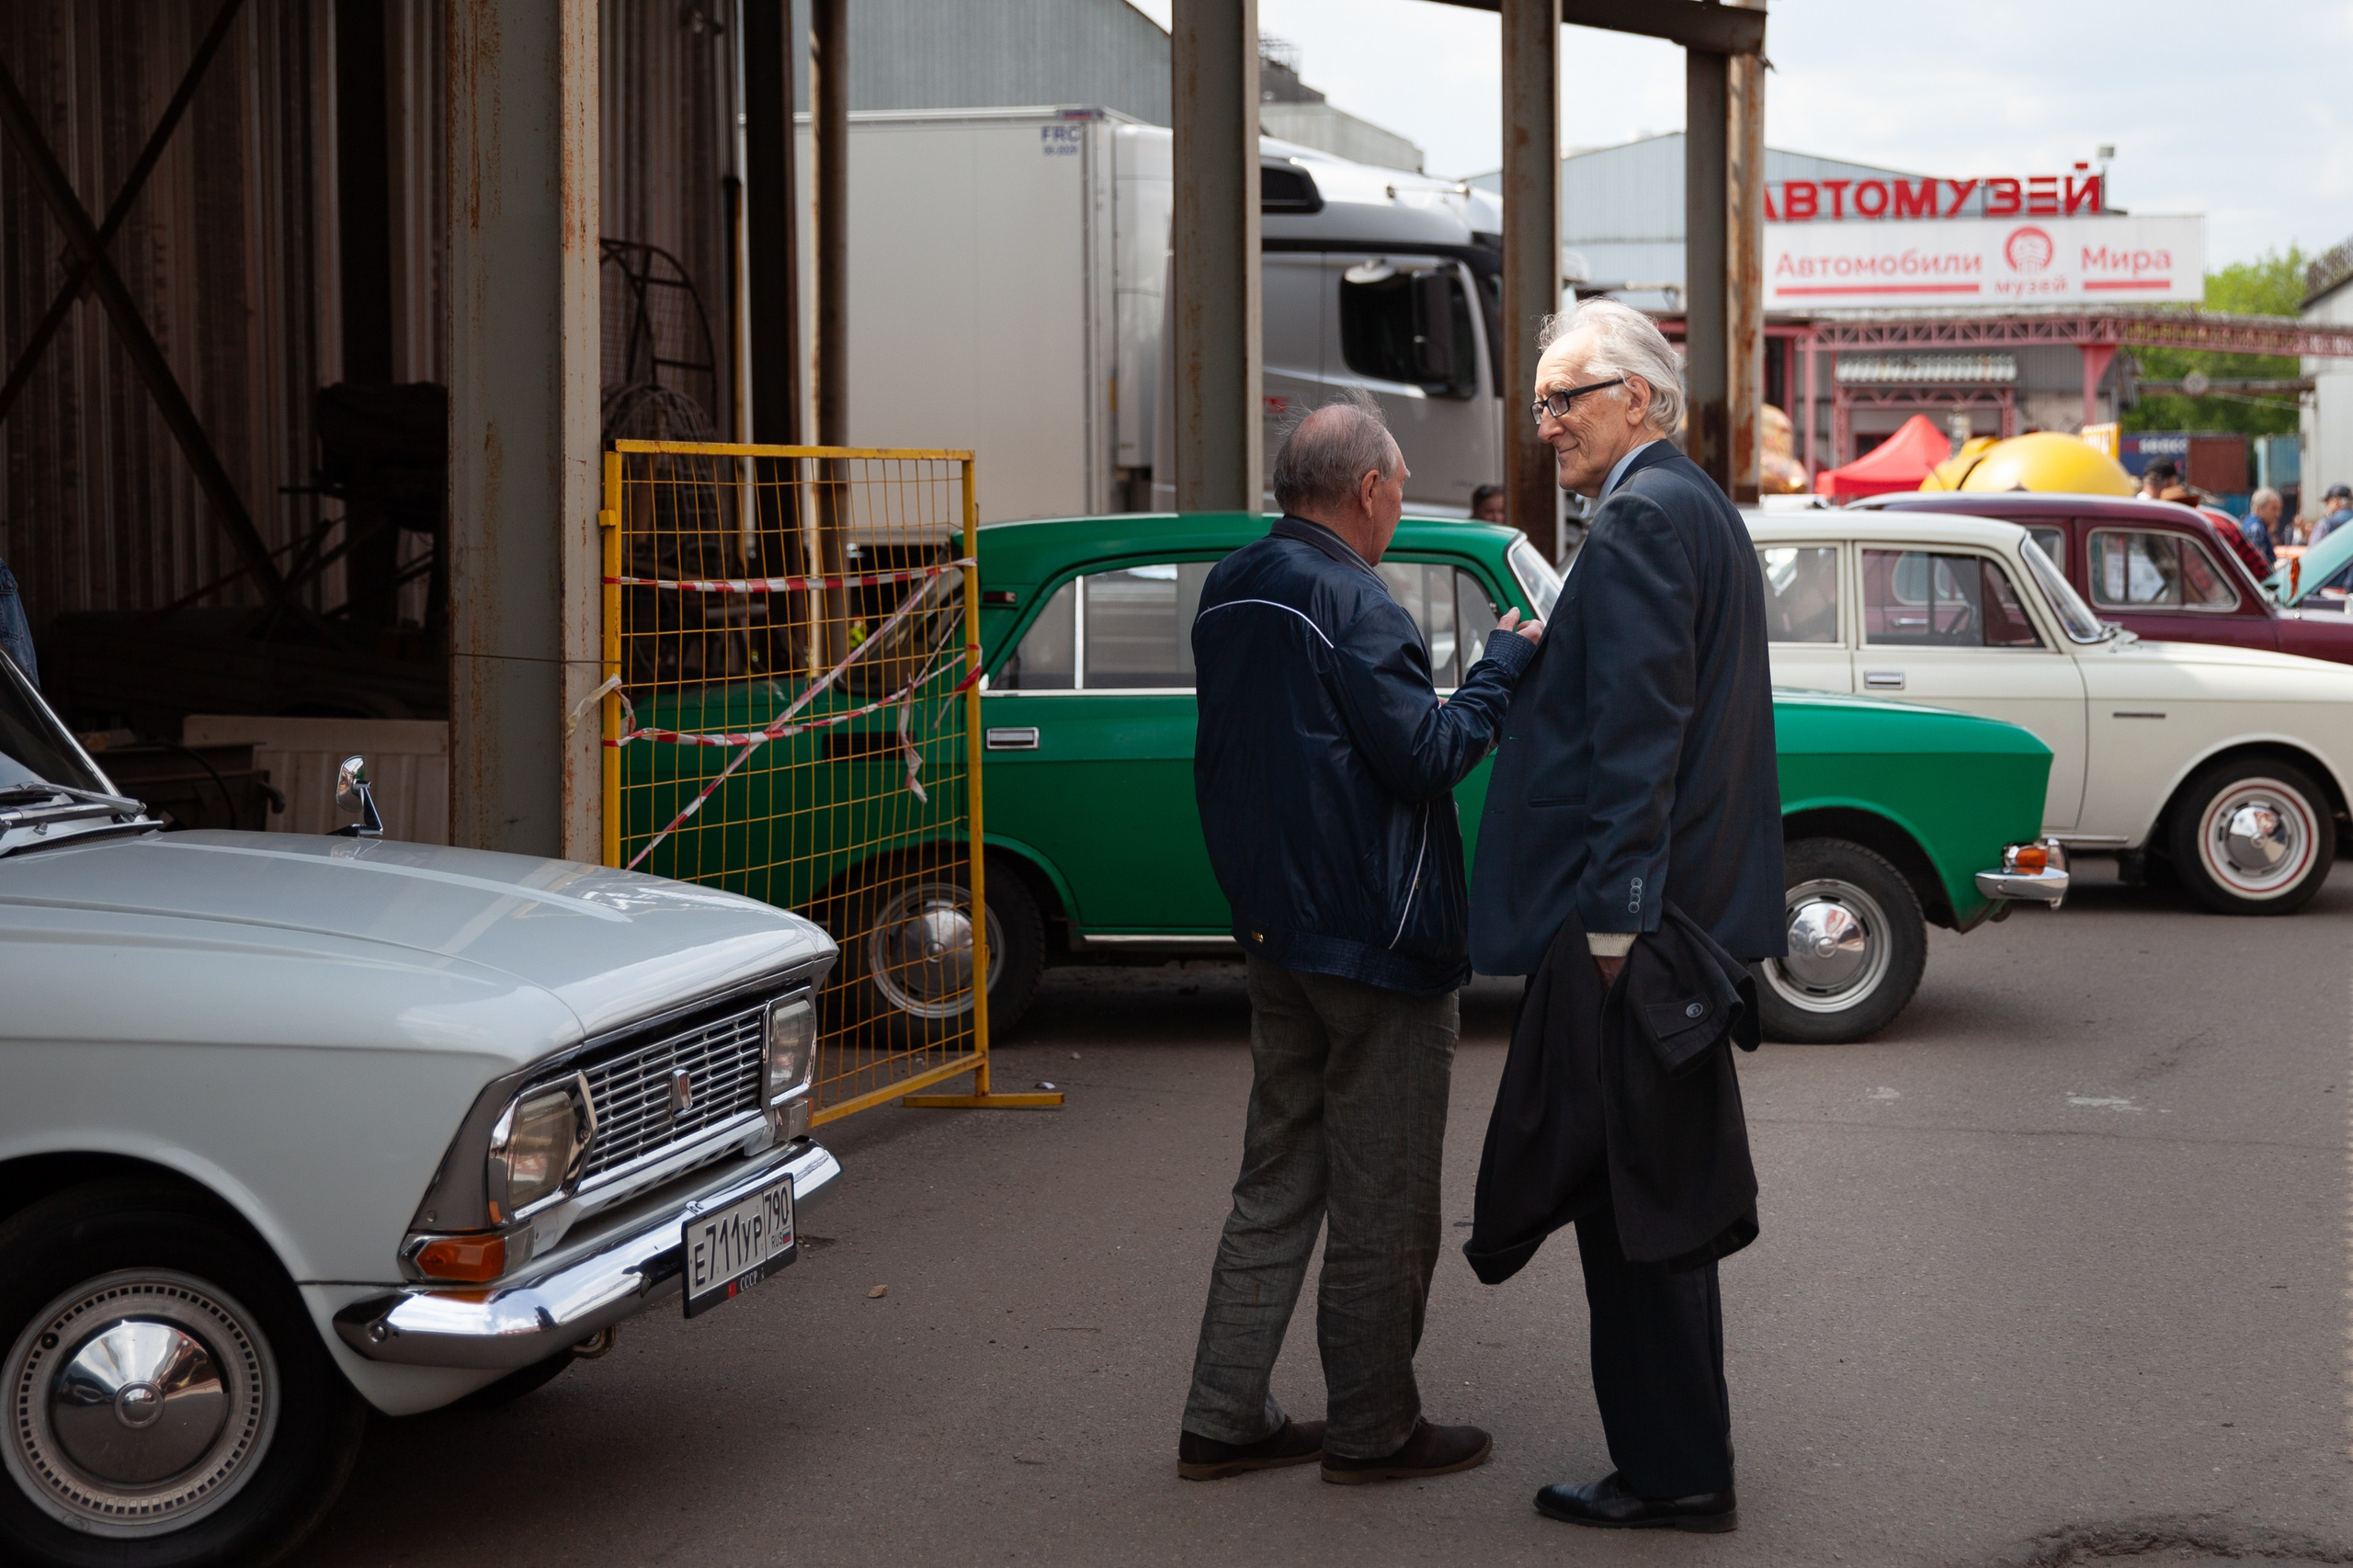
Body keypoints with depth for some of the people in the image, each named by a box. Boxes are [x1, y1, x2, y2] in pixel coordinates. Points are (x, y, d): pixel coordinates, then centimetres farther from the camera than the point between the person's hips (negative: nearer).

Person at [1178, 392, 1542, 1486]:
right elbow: (1426, 757, -18)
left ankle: (1224, 1418, 16)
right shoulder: (1351, 602, -19)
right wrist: (1505, 661, -6)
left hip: (1274, 932, 9)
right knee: (1381, 1203, 3)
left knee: (1276, 1186, 14)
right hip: (1375, 942, -9)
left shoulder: (1230, 592, 9)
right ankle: (1372, 1429, 11)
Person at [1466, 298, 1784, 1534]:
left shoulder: (1641, 518, -14)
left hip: (1624, 918, -11)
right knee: (1657, 1197, 16)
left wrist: (1611, 915, -23)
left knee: (1621, 1191, -4)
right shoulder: (1700, 509, 18)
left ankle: (1672, 1471, 2)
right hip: (1689, 906, 11)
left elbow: (1639, 729, -21)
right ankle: (1681, 1456, 24)